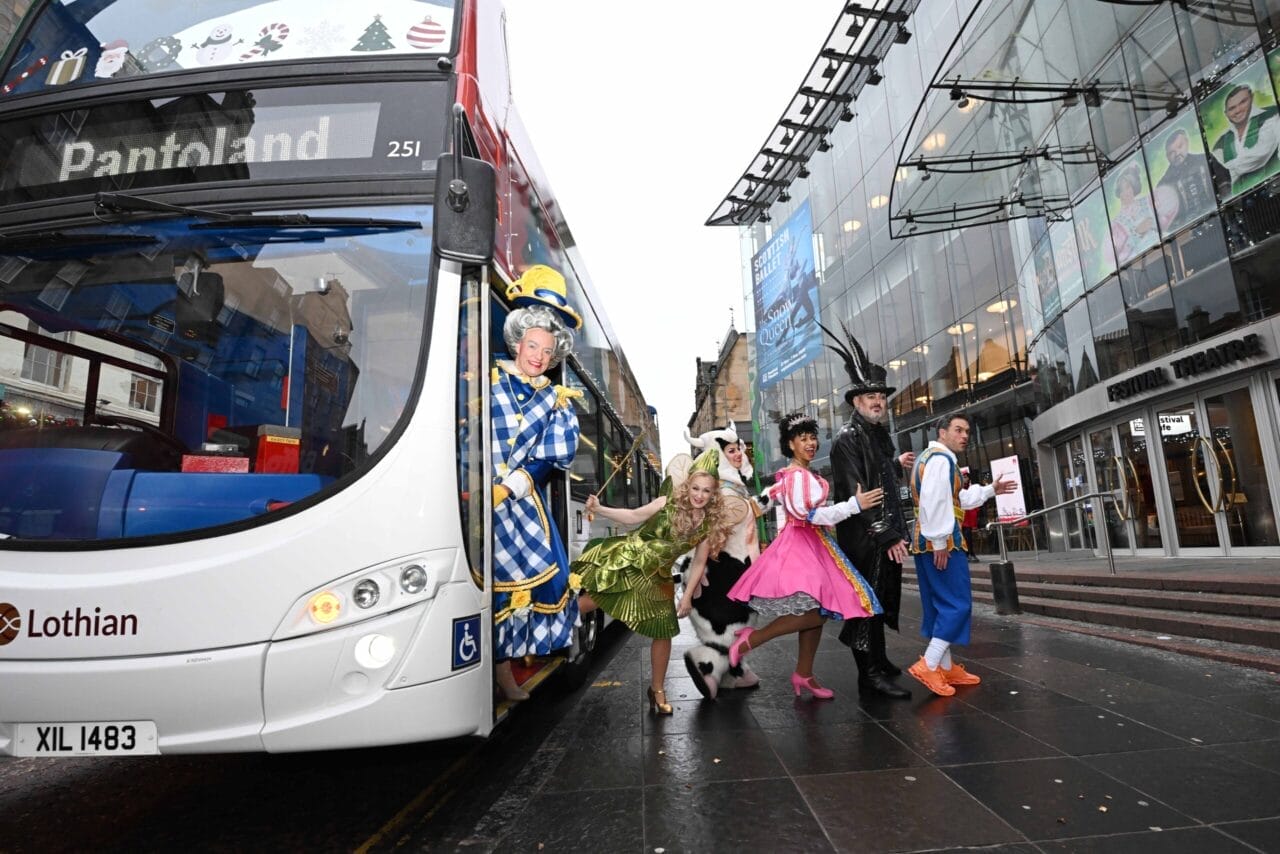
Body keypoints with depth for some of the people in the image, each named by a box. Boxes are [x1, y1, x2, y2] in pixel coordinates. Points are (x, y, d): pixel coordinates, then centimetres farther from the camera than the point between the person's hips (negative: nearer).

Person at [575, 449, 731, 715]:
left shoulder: (710, 525, -4)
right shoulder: (669, 503, -12)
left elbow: (699, 563, 3)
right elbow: (632, 516, -13)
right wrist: (598, 509, -25)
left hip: (655, 576, 3)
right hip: (626, 560, -3)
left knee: (664, 632, 4)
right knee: (589, 602, -10)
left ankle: (657, 690, 24)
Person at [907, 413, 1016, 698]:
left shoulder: (929, 457, 23)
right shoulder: (941, 457, -10)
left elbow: (957, 499, 32)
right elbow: (933, 501, -23)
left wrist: (990, 491, 32)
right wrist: (940, 542, -24)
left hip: (924, 542, 10)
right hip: (940, 542, -10)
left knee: (940, 606, 13)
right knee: (958, 604, -7)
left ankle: (946, 668, 19)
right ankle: (928, 666, -11)